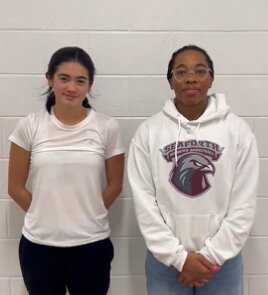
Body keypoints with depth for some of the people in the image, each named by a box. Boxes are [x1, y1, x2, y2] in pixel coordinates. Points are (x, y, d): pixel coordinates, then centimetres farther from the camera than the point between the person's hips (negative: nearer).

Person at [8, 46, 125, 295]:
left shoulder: (107, 127, -6)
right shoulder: (29, 126, -5)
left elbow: (114, 185, 1)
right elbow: (16, 187, 1)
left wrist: (87, 217, 2)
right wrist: (44, 216, 3)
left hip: (91, 243, 0)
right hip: (39, 244, 1)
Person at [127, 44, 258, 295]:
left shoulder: (237, 130, -4)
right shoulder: (148, 131, -5)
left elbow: (244, 204, -4)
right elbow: (144, 201, -7)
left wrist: (211, 256, -8)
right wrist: (179, 257, -10)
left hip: (221, 262, 1)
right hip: (165, 261, 0)